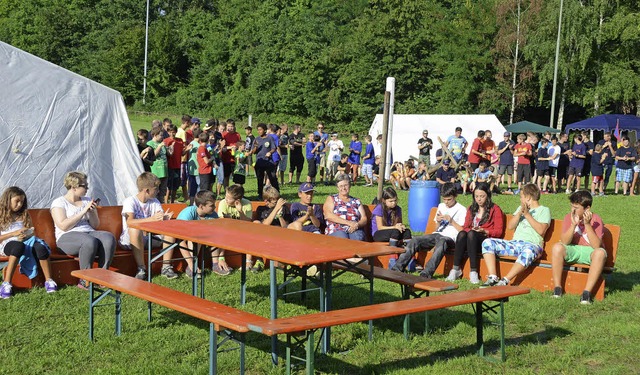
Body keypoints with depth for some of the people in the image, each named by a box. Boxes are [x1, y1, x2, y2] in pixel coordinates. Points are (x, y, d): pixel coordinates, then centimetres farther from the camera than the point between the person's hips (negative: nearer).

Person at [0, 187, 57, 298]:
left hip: (27, 241, 3)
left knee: (40, 247, -33)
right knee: (19, 246, -42)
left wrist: (26, 235, -3)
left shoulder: (24, 215, 24)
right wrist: (14, 233, -9)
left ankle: (48, 280, -29)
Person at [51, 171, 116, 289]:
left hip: (89, 233, 5)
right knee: (90, 241, -38)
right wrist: (83, 211, -12)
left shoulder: (87, 201, 19)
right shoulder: (59, 202, 3)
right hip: (67, 238, -5)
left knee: (109, 238, -28)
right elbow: (63, 226, -12)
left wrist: (92, 212, -3)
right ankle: (85, 280, -29)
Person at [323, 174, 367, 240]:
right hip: (337, 230, -2)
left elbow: (364, 219, 16)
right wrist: (348, 222, -11)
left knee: (357, 239, -34)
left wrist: (357, 225, -9)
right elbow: (329, 215, -2)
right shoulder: (331, 199, 16)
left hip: (355, 230, 2)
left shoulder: (356, 201, 24)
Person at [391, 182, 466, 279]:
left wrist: (451, 221, -12)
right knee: (415, 241, -20)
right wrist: (438, 221, 4)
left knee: (441, 242, -42)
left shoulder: (461, 210, 3)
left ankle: (426, 273, -53)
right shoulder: (441, 206, 22)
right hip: (437, 234, 6)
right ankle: (397, 268, -26)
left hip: (450, 237, -6)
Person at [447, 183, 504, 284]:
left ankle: (473, 272, -42)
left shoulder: (495, 209, 7)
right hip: (471, 239, 4)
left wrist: (484, 231, -15)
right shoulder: (471, 209, 21)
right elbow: (466, 227, 16)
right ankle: (456, 269, -34)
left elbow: (499, 231, 1)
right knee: (461, 234, -32)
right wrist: (471, 230, -8)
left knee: (471, 234, -37)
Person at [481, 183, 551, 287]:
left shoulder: (544, 210, 8)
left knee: (528, 251, -42)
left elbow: (541, 230, -10)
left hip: (532, 244, -6)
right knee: (487, 242, -13)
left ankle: (505, 281, -42)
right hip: (514, 243, 6)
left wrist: (527, 214, -7)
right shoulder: (521, 208, 27)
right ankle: (492, 278, -24)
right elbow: (510, 226, 14)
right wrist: (520, 212, -1)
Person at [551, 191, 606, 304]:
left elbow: (596, 245, -23)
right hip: (573, 250, 2)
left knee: (600, 252, -36)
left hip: (589, 251, -2)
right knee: (557, 247, -29)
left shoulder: (595, 219, -11)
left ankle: (587, 292, -35)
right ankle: (557, 288, -22)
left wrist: (587, 224, -30)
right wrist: (574, 224, -27)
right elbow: (564, 242, -15)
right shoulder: (569, 217, -5)